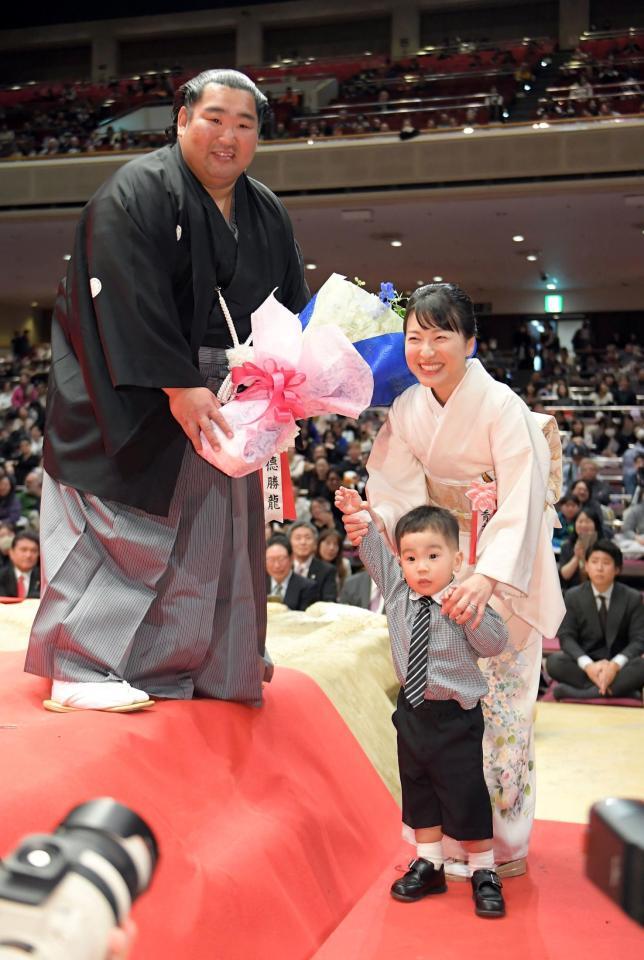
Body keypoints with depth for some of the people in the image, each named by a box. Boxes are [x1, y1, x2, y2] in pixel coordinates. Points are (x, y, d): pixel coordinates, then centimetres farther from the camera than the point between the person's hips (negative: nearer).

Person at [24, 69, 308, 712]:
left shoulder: (267, 215, 9)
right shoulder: (138, 192, -14)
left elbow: (295, 311, 10)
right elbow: (132, 300, -23)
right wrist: (178, 386, -29)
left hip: (214, 396, 7)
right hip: (128, 397, -7)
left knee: (210, 527, 13)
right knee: (121, 525, -7)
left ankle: (202, 662, 28)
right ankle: (80, 670, 0)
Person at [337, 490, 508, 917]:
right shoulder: (397, 590, -2)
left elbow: (495, 645, -18)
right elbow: (374, 552, 5)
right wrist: (360, 518, -6)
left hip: (457, 716, -5)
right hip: (412, 710, 5)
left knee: (465, 793, 0)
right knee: (418, 791, 16)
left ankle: (484, 873, 16)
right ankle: (429, 865, 31)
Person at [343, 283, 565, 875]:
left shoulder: (501, 405, -20)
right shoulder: (409, 408, -2)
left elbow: (522, 504, -26)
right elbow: (401, 492, -6)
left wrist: (488, 577, -38)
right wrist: (370, 521, -27)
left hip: (508, 570, -5)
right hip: (446, 562, 6)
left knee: (499, 703, -1)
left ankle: (503, 845, 14)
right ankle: (450, 838, 23)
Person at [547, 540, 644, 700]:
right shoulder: (573, 597, 2)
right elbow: (566, 637, -5)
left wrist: (615, 665, -26)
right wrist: (588, 665, -25)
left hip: (620, 665, -1)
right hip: (586, 664, 1)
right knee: (554, 661, -29)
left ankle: (585, 693, -35)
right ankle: (622, 690, -31)